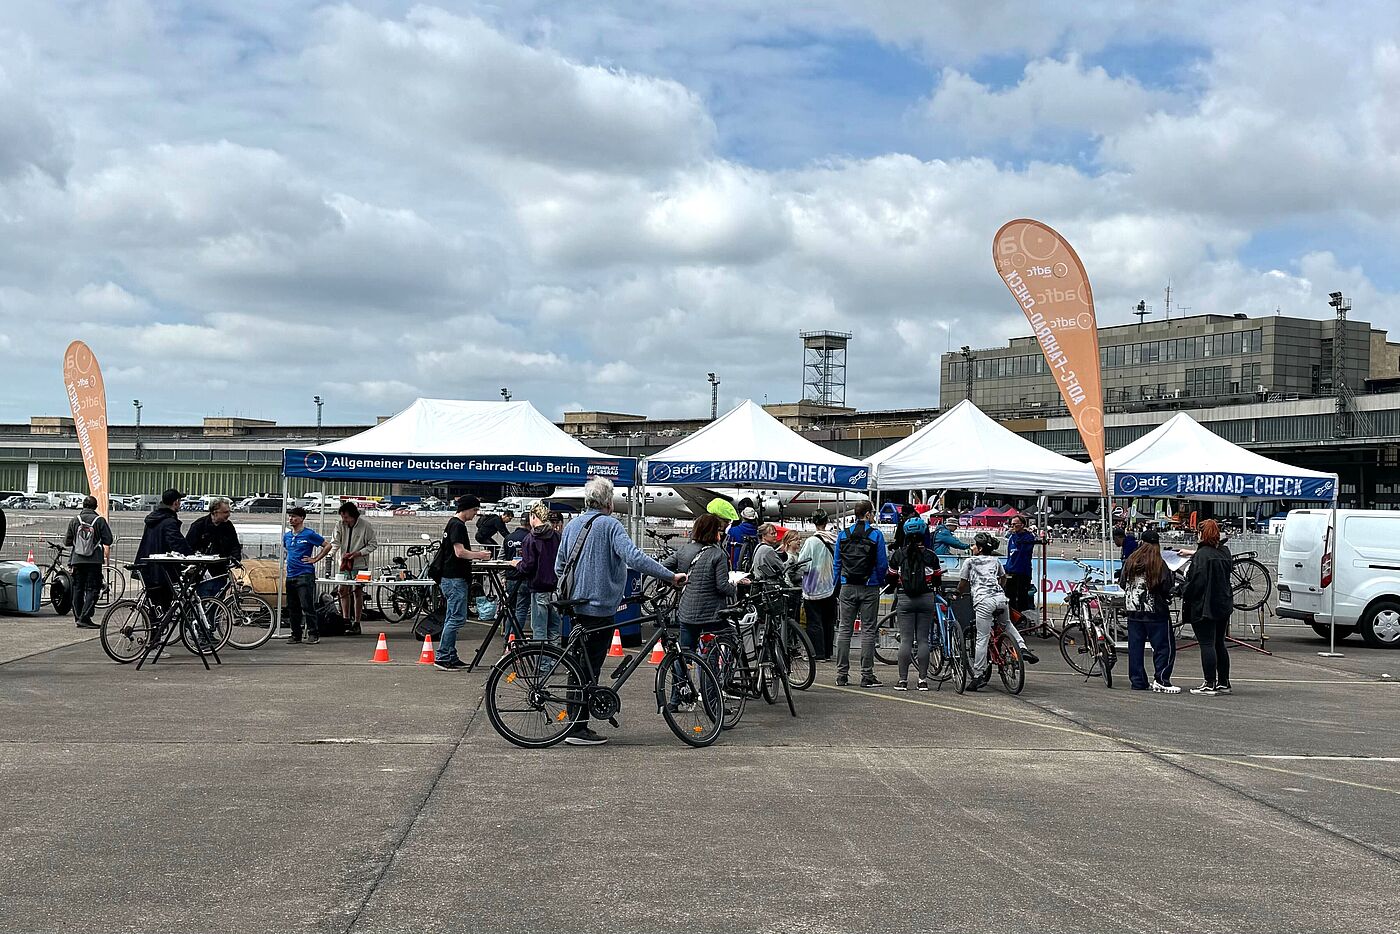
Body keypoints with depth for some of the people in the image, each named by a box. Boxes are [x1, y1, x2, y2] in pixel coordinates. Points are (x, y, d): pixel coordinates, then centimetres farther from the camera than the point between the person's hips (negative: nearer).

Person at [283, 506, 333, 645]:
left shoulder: (310, 534, -6)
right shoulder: (287, 536, 13)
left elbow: (327, 546, -4)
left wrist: (315, 559, -6)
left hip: (305, 575, -7)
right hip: (290, 576, 7)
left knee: (307, 607, -10)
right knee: (292, 608, 9)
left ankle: (313, 634, -6)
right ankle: (296, 635, 16)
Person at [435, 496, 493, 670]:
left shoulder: (453, 524, 18)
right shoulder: (457, 526, -14)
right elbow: (460, 552, -21)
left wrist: (476, 555, 14)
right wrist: (479, 555, -9)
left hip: (451, 578, 11)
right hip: (455, 579, -11)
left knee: (452, 619, 11)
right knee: (457, 618, -10)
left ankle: (451, 657, 15)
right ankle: (442, 657, -9)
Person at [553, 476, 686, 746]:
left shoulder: (572, 525, 11)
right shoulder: (610, 525, -11)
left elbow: (559, 567, 16)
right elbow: (634, 557, -24)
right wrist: (671, 576, -23)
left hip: (576, 605, 7)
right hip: (600, 606, -7)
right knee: (589, 669, -3)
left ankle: (576, 723, 19)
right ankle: (578, 730, -1)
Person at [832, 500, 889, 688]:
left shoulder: (843, 535, 4)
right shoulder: (876, 535, -6)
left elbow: (836, 563, 6)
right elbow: (883, 564, -6)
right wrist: (881, 581, 11)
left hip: (847, 588, 3)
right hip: (869, 588, -3)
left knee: (844, 630, 6)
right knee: (868, 630, 1)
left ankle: (842, 675, 5)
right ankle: (867, 676, 0)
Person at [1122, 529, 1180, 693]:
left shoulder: (1130, 561, 2)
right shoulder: (1159, 564, -11)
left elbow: (1123, 583, 10)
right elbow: (1167, 588, -9)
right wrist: (1167, 599, 11)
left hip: (1133, 611, 5)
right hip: (1155, 611, -5)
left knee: (1135, 646, 10)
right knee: (1164, 646, 2)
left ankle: (1137, 681, 12)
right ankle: (1161, 681, -5)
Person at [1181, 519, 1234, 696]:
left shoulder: (1202, 555, -17)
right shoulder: (1224, 552, 8)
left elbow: (1196, 582, -21)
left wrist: (1184, 590, -3)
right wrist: (1192, 554, 38)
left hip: (1204, 606, -8)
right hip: (1223, 605, 8)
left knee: (1207, 645, -5)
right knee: (1219, 644, 15)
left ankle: (1209, 685, -5)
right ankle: (1224, 683, 20)